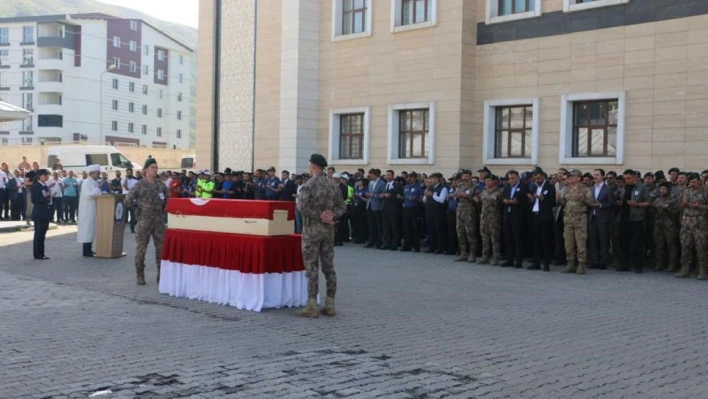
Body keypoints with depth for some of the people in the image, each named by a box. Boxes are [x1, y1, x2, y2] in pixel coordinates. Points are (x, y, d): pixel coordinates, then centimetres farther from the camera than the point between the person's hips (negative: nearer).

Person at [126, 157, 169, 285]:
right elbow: (129, 201, -6)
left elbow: (168, 199, 15)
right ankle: (140, 276, 9)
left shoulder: (161, 185, 6)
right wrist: (141, 206, -1)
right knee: (141, 247, 0)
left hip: (159, 219, 3)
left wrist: (162, 208, 5)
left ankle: (161, 275, 12)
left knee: (161, 247, 3)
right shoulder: (140, 185, -5)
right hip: (144, 220, -3)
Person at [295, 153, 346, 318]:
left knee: (312, 267, -3)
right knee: (329, 267, 8)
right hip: (328, 230, 6)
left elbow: (302, 207, -20)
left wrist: (319, 216, -12)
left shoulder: (309, 184, -11)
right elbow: (341, 207, 9)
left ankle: (312, 306, -3)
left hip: (312, 228, -6)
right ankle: (330, 305, 11)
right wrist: (331, 216, -6)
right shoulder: (333, 184, 7)